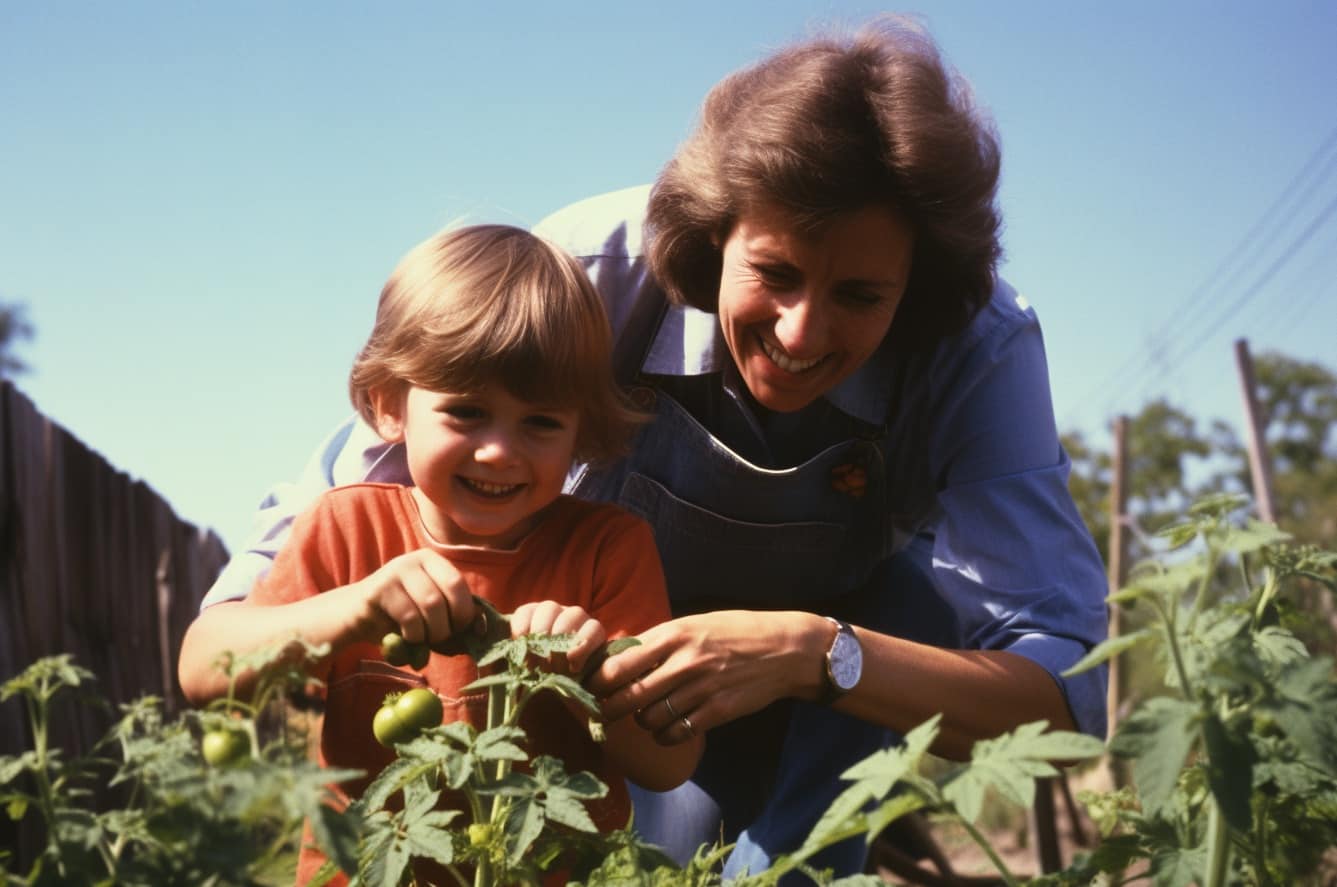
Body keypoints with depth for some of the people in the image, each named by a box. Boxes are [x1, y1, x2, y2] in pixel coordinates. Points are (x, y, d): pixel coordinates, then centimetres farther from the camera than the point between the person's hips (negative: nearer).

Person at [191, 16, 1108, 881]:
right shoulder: (594, 272, -30)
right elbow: (348, 490, -23)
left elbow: (1063, 687, -35)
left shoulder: (982, 352, -29)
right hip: (623, 652, -1)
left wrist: (817, 655, -50)